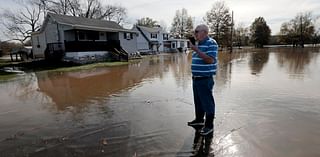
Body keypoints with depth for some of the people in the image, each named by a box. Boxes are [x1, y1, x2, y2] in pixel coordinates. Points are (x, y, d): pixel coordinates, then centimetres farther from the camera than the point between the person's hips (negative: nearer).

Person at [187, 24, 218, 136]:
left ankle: (209, 125, 16)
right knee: (198, 101, 19)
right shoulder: (198, 44, 15)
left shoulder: (211, 43, -12)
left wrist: (196, 50, -25)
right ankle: (199, 119, 37)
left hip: (205, 79, -9)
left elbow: (210, 60, -24)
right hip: (196, 78, 9)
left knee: (207, 102, 2)